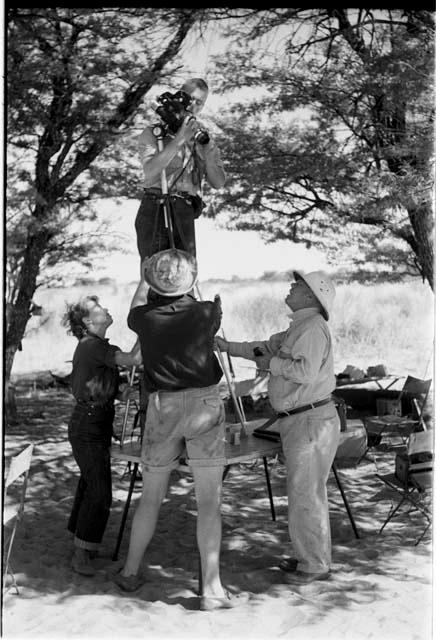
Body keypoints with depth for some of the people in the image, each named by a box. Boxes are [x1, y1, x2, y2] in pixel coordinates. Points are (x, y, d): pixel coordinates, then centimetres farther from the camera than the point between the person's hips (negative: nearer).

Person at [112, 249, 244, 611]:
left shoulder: (146, 318, -1)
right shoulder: (206, 312, -6)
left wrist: (144, 281, 40)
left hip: (162, 405, 3)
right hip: (205, 404, -2)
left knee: (151, 497, 17)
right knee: (209, 501, 1)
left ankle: (130, 573, 30)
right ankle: (211, 588, 2)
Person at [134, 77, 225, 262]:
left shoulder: (204, 138, 20)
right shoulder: (154, 132, 9)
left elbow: (218, 183, 8)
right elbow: (150, 171, -11)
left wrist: (206, 150, -7)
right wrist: (179, 140, -14)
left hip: (186, 214, 3)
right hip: (155, 211, -3)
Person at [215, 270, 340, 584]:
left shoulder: (313, 327, -16)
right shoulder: (298, 329, 17)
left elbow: (306, 371, -29)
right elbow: (268, 347, 26)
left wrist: (271, 364, -15)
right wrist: (227, 346, 25)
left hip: (311, 421, -10)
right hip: (301, 421, 10)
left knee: (305, 494, -2)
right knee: (307, 492, 17)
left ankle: (316, 565, 11)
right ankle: (312, 557, 30)